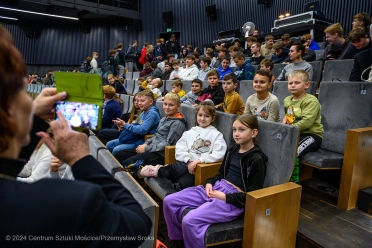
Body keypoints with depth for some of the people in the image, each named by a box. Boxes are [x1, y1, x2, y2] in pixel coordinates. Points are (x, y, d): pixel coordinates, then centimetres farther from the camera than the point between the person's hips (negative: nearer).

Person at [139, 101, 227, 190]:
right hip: (186, 164, 2)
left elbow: (219, 154, -9)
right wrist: (189, 161, -12)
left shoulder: (216, 135, 6)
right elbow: (179, 150, 7)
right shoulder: (189, 132, 17)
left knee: (184, 183, -29)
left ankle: (158, 171, -10)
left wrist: (199, 160, -17)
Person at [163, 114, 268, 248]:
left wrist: (225, 197, -18)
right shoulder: (232, 150, 13)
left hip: (233, 199, -8)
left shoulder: (257, 159, -9)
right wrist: (210, 183, 0)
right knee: (169, 201, -3)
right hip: (216, 188, 8)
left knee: (190, 221, -29)